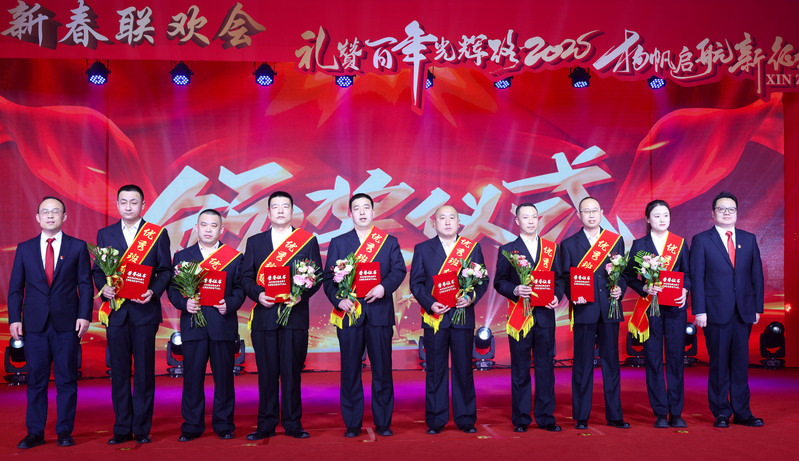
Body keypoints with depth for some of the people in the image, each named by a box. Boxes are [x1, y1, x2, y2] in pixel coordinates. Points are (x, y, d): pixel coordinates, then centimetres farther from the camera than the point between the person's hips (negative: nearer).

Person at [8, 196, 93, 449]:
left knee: (66, 379, 3)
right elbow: (15, 288, 10)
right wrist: (14, 319, 0)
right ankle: (35, 432, 16)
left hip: (67, 323, -1)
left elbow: (85, 285, 2)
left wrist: (84, 315, -7)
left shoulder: (78, 247, 4)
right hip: (34, 323, 2)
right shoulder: (24, 248, 10)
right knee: (36, 380, 6)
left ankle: (65, 431, 13)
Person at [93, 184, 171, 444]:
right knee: (119, 371, 6)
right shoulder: (105, 234, 11)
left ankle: (142, 428, 11)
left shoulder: (158, 234, 5)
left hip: (145, 310, -2)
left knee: (144, 371, 2)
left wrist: (153, 291, -14)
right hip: (116, 311, 2)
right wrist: (104, 288, -9)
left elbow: (165, 270, 3)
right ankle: (122, 429, 16)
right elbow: (98, 270, 11)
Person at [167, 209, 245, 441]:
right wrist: (184, 303, -13)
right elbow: (173, 289, 6)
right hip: (193, 323, 0)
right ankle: (191, 426, 14)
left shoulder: (234, 256, 9)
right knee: (192, 377, 3)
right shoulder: (182, 256, 11)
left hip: (224, 324, 0)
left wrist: (230, 304, -13)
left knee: (224, 376, 4)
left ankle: (224, 425, 16)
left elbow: (240, 288, 5)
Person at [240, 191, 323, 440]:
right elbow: (246, 277, 10)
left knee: (292, 371, 2)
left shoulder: (308, 241, 9)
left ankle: (292, 423, 12)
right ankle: (266, 424, 14)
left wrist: (301, 294, -12)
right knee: (266, 372, 4)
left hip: (295, 315, -1)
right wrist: (258, 294, -9)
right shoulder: (254, 242, 13)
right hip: (264, 315, 1)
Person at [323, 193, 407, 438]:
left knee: (382, 369, 3)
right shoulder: (338, 243, 12)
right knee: (350, 370, 3)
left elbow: (399, 270, 1)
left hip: (379, 312, 0)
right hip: (349, 312, 0)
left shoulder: (389, 241, 12)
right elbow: (329, 278, 5)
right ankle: (352, 423, 13)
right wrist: (338, 300, -12)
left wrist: (384, 287, -17)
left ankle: (383, 422, 14)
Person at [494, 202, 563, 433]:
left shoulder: (551, 248, 12)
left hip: (545, 315, 2)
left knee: (546, 366, 5)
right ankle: (521, 419, 12)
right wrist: (515, 290, -16)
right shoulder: (507, 250, 5)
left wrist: (557, 295, -7)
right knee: (520, 368, 3)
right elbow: (499, 281, 2)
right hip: (519, 316, -2)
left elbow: (559, 278, 12)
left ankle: (546, 416, 15)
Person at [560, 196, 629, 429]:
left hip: (610, 309, 2)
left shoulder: (616, 240, 11)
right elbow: (565, 278, 4)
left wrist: (620, 289, -7)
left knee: (611, 362, 7)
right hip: (584, 310, -2)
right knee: (582, 365, 2)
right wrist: (573, 295, -13)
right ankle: (581, 417, 10)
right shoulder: (568, 244, 6)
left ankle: (614, 416, 16)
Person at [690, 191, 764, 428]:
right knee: (719, 364, 3)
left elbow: (757, 274, 11)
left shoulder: (749, 239, 12)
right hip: (716, 311, -3)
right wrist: (699, 310, -9)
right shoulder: (701, 240, 2)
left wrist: (758, 307, 5)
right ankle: (721, 413, 13)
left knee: (741, 362, 7)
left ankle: (742, 412, 16)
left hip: (744, 311, 3)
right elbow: (696, 277, -3)